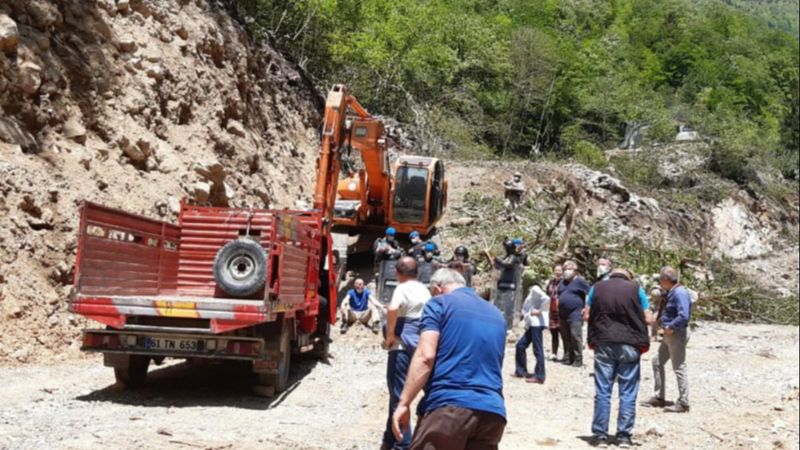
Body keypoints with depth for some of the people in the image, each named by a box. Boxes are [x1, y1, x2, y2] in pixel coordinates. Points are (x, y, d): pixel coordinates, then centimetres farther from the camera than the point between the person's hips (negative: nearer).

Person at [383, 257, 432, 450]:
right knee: (398, 391, 17)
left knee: (398, 393, -1)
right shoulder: (425, 291, 15)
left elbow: (392, 309, -28)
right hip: (420, 345, 7)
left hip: (402, 346, -7)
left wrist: (390, 335, -17)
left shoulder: (403, 288, -9)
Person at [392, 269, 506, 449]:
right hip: (493, 412, 6)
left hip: (449, 406, -6)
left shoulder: (439, 303, 6)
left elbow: (425, 356, -7)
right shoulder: (496, 315, 24)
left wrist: (404, 403, -8)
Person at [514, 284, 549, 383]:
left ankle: (539, 376, -2)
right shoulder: (531, 293, 22)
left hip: (537, 323, -10)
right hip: (531, 324, 10)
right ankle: (521, 371, 21)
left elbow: (546, 299, -23)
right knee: (520, 345, 13)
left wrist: (540, 311, -15)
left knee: (537, 349, -6)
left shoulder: (535, 289, -7)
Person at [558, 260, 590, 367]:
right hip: (563, 314, 7)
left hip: (575, 314, -7)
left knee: (576, 337, -9)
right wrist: (558, 311, 17)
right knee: (566, 337, 9)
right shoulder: (562, 282, 17)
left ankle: (578, 359, -6)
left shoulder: (580, 281, -4)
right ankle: (567, 357, 15)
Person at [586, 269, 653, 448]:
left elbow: (587, 315, 10)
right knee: (628, 393, 6)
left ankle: (600, 435, 6)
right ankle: (624, 436, 7)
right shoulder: (636, 288, 6)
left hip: (603, 344, 1)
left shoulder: (597, 287, 10)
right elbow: (648, 318, 4)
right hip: (629, 344, -1)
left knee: (602, 391, 5)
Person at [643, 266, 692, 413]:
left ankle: (683, 403, 4)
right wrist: (662, 323, 6)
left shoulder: (680, 293, -20)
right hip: (669, 334, 11)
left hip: (677, 334, -11)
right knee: (657, 362, 15)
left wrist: (670, 327, -21)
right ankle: (659, 397, 22)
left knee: (679, 367, -4)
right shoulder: (671, 293, 12)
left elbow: (684, 316, -30)